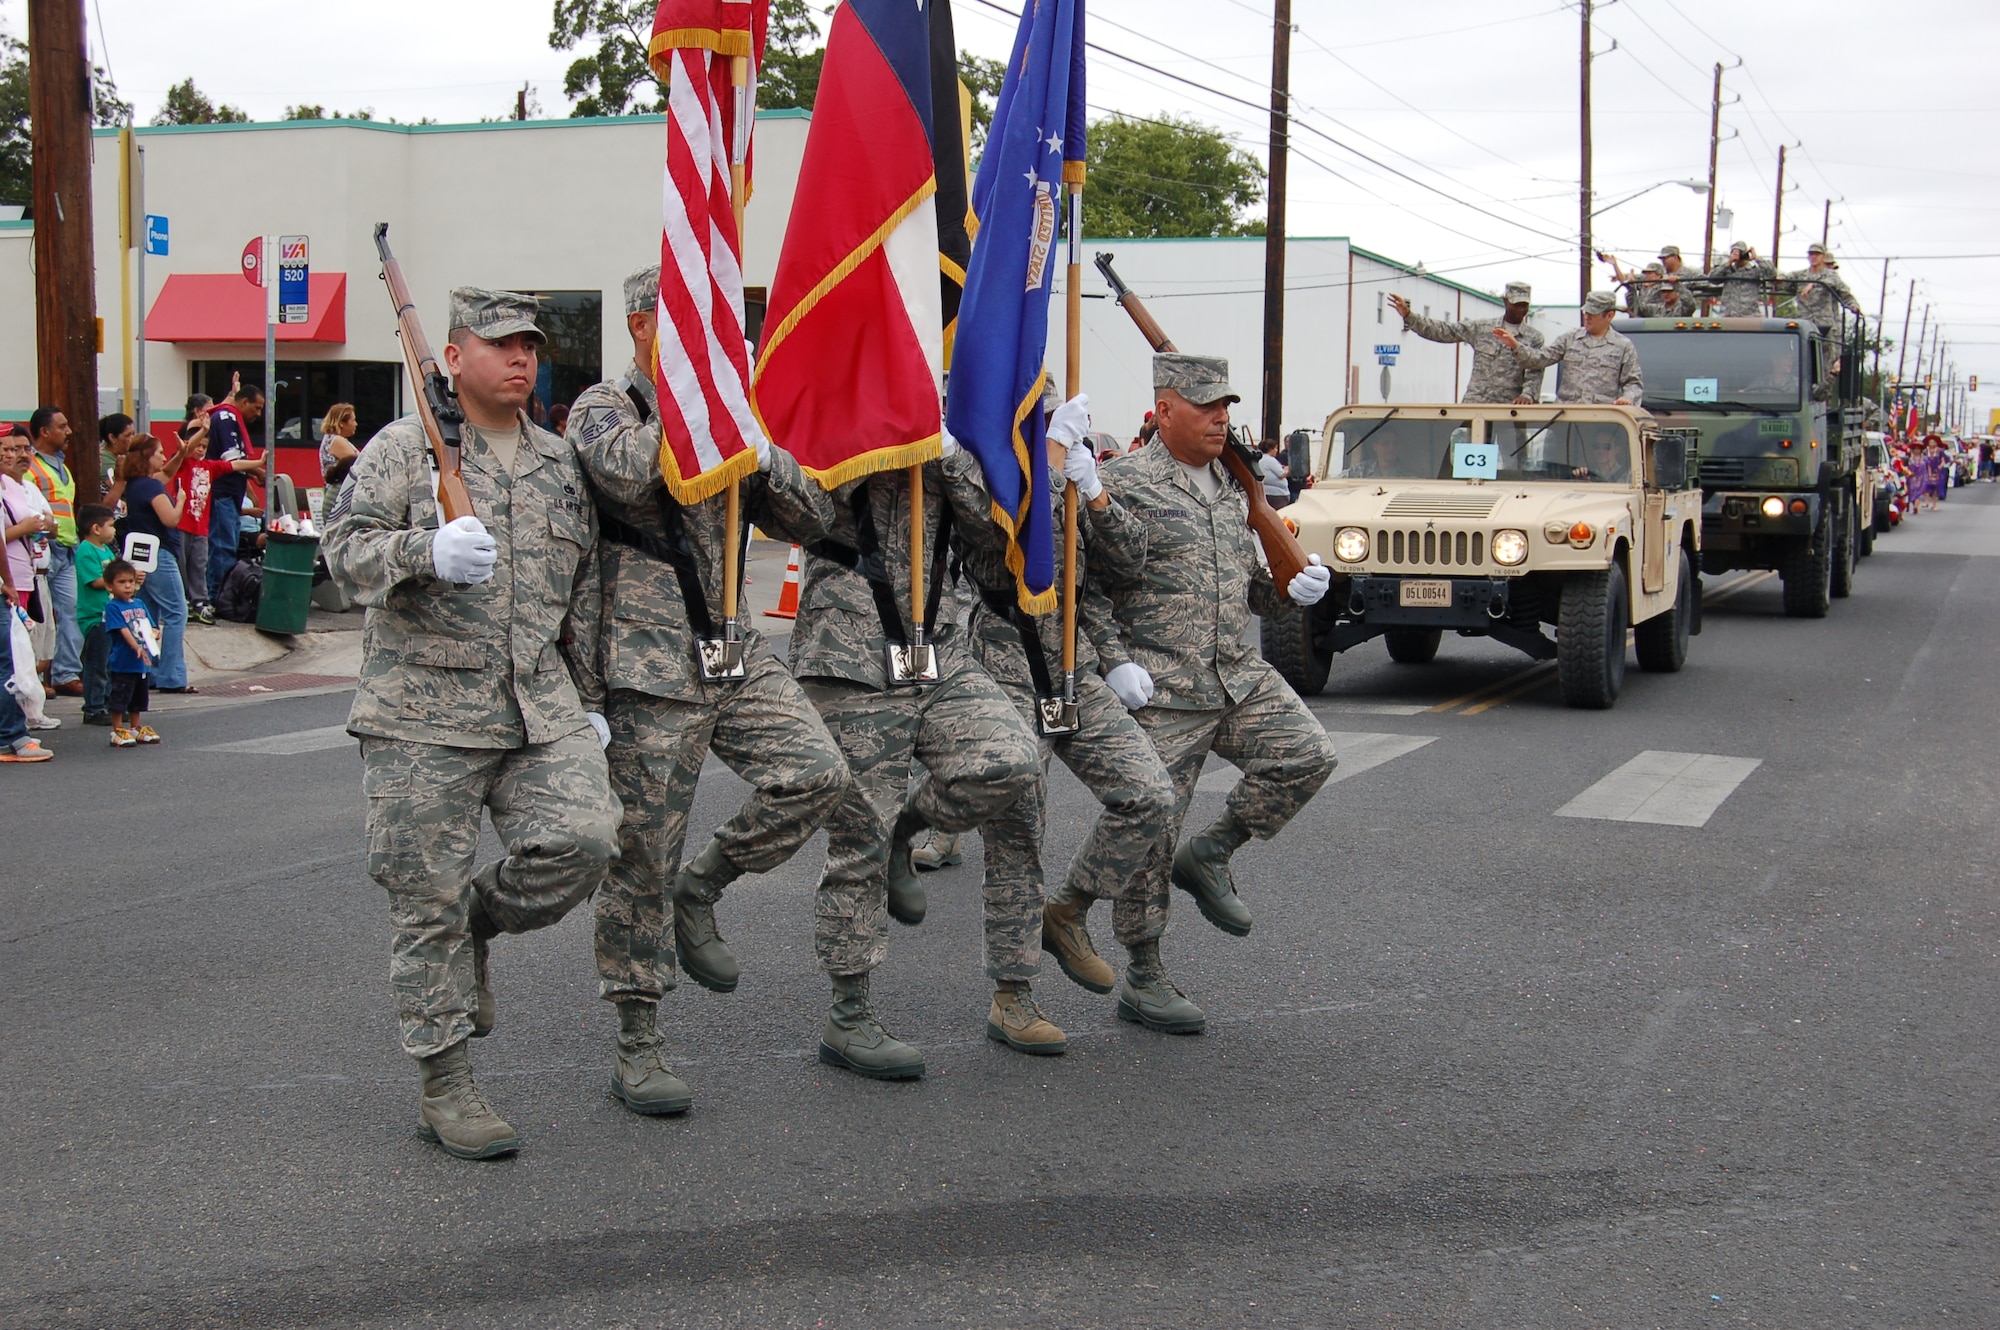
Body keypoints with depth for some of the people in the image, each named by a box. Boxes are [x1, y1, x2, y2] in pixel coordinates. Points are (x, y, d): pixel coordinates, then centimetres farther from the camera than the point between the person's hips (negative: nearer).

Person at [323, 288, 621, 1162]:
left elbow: (583, 589, 24)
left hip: (541, 710, 4)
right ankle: (444, 1089, 12)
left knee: (582, 841, -15)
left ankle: (477, 925, 16)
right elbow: (345, 549, -9)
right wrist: (426, 551, -28)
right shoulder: (402, 449, 1)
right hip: (424, 713, -4)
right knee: (427, 901, -1)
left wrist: (584, 697, 22)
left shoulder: (559, 462, 17)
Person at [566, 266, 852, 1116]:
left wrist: (767, 461, -6)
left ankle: (699, 892, 9)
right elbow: (626, 471, -27)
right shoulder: (603, 408, -2)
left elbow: (811, 522, 13)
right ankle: (637, 1050, 11)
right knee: (642, 859, -1)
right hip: (649, 669, -6)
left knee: (816, 772, -15)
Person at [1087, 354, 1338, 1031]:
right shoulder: (1126, 484, -7)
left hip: (1241, 677, 7)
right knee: (1150, 827, -3)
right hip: (1161, 693, -6)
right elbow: (1087, 584, -9)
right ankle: (1143, 979, 11)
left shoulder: (1232, 491, 16)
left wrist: (1293, 590, 4)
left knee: (1307, 753, -14)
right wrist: (1114, 660, -18)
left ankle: (1211, 854, 7)